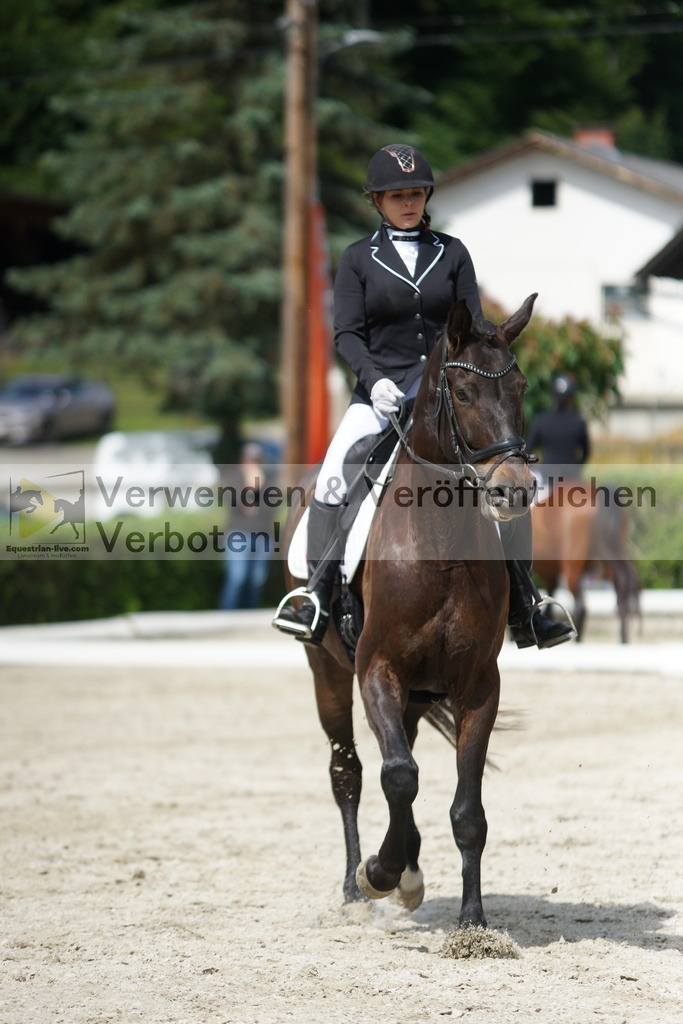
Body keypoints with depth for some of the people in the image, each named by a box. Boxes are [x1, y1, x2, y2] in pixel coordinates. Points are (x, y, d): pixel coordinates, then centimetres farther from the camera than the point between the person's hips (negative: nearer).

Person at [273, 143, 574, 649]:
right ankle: (317, 598, -26)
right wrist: (375, 379, -18)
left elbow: (473, 326, 7)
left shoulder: (452, 252, 10)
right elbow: (347, 333, 0)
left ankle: (527, 606, -6)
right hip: (382, 391, -1)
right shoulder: (359, 259, 6)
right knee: (335, 471, -26)